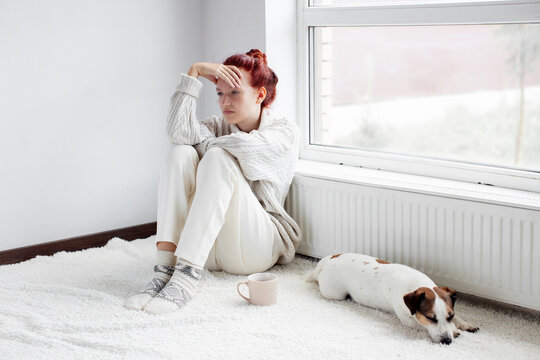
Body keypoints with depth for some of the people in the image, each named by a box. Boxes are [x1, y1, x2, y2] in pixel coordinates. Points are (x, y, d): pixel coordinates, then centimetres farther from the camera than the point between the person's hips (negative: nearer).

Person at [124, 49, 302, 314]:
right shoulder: (219, 127, 14)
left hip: (256, 249, -4)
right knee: (180, 153, -16)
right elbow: (179, 131, -10)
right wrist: (194, 72, -9)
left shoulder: (284, 131, 2)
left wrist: (204, 144, -2)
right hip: (210, 251, 4)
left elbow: (243, 145, -20)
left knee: (218, 157, -26)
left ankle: (187, 276, -40)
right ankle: (165, 267, -31)